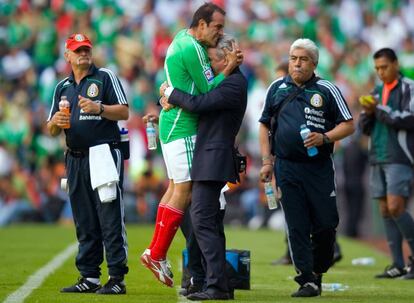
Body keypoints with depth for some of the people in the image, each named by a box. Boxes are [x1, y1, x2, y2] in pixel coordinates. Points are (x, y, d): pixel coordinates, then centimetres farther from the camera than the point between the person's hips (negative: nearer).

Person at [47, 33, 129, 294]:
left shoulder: (105, 77, 4)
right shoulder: (62, 87, 18)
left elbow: (124, 112, -3)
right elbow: (51, 130, 18)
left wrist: (99, 108, -19)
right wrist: (56, 122, -5)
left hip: (106, 154, -6)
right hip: (76, 159, 6)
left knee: (110, 219, -9)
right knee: (85, 222, 8)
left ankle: (117, 278, -11)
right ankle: (89, 277, 12)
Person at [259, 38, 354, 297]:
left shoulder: (327, 90, 3)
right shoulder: (277, 88, 10)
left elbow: (348, 125, 4)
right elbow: (264, 125, 17)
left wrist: (324, 138, -13)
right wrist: (267, 161, 8)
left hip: (320, 168, -1)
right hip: (287, 167, 1)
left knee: (326, 224, -2)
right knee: (297, 227, -3)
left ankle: (318, 271, 19)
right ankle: (307, 281, -1)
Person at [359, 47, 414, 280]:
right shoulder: (377, 92, 17)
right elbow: (366, 128, 18)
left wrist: (381, 110, -17)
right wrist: (367, 113, -3)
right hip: (378, 160, 7)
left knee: (395, 208, -16)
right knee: (385, 211, 2)